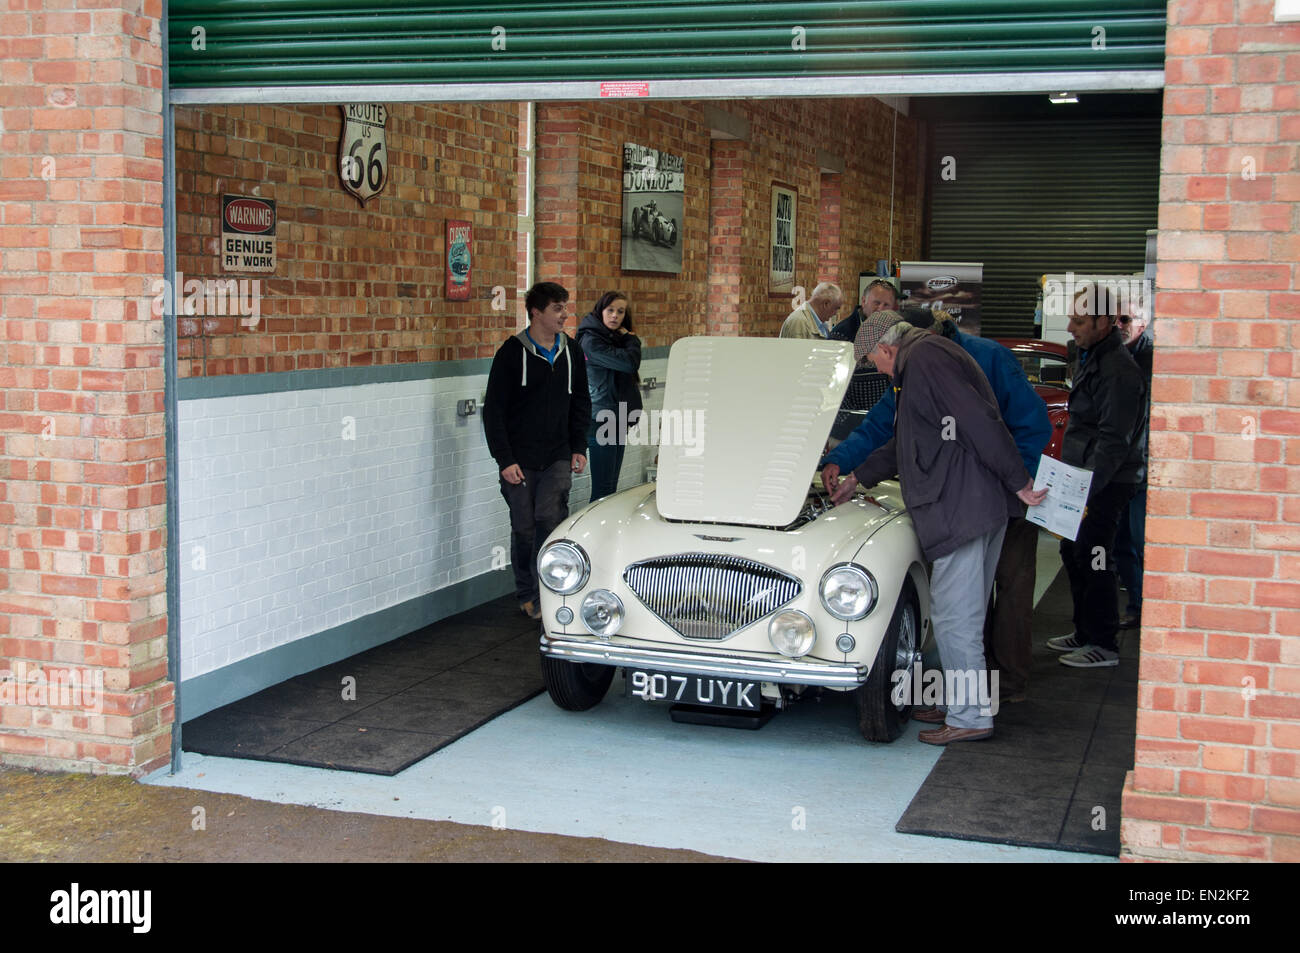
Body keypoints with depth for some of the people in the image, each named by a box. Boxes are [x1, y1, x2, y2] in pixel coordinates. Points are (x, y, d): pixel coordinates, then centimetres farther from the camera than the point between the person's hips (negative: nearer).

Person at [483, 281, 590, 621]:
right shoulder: (513, 352, -6)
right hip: (519, 460, -2)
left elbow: (580, 403, 17)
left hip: (558, 457, 2)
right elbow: (494, 410, -6)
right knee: (524, 528, 5)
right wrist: (505, 459, -11)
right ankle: (527, 595, 20)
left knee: (550, 517, -15)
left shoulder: (571, 352, 7)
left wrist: (578, 448, 7)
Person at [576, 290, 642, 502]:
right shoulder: (591, 340, -12)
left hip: (618, 420, 9)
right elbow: (629, 362, -18)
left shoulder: (614, 338, 18)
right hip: (602, 421, -9)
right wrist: (631, 339, -4)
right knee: (603, 489, -10)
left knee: (611, 487, 9)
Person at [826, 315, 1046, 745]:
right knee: (965, 613, 15)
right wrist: (857, 479, 40)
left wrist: (1019, 483, -19)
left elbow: (979, 421, -20)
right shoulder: (929, 356, 24)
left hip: (963, 507, -10)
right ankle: (964, 706, 23)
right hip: (978, 504, 10)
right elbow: (904, 443, 34)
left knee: (954, 615, -5)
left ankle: (971, 717, 1)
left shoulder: (923, 359, -10)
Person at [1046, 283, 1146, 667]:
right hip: (1086, 480, 10)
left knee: (1093, 560, -6)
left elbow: (1114, 441, -23)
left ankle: (1104, 645, 3)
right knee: (1074, 553, 16)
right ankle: (1085, 632, 29)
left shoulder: (1116, 369, -18)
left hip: (1105, 484, -10)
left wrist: (1087, 489, -26)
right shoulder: (1092, 357, 15)